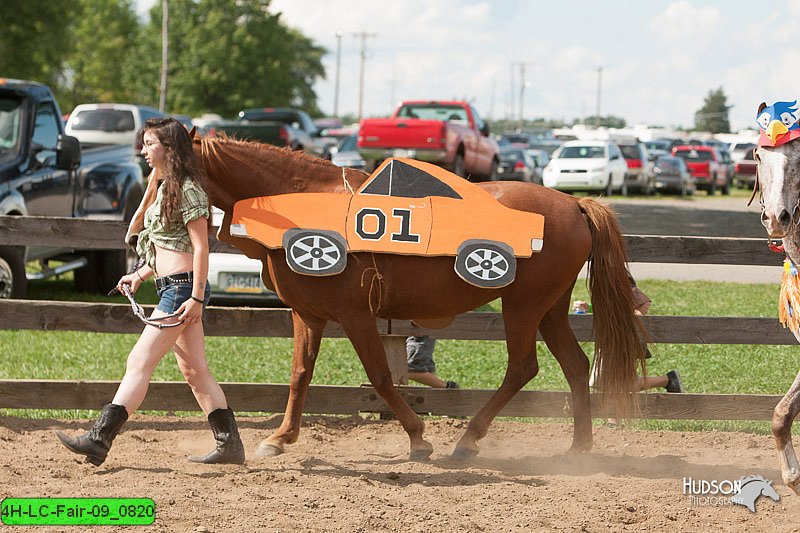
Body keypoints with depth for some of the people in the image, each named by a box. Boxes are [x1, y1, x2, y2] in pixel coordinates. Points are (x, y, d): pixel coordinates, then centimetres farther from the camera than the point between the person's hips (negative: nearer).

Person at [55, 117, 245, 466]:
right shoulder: (166, 188, 18)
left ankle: (99, 440, -13)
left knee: (140, 362, -11)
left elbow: (200, 248, -16)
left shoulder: (187, 190, -12)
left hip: (182, 287, -11)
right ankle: (229, 445, 15)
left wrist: (196, 298, -21)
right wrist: (140, 275, 16)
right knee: (194, 371, 11)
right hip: (171, 286, 11)